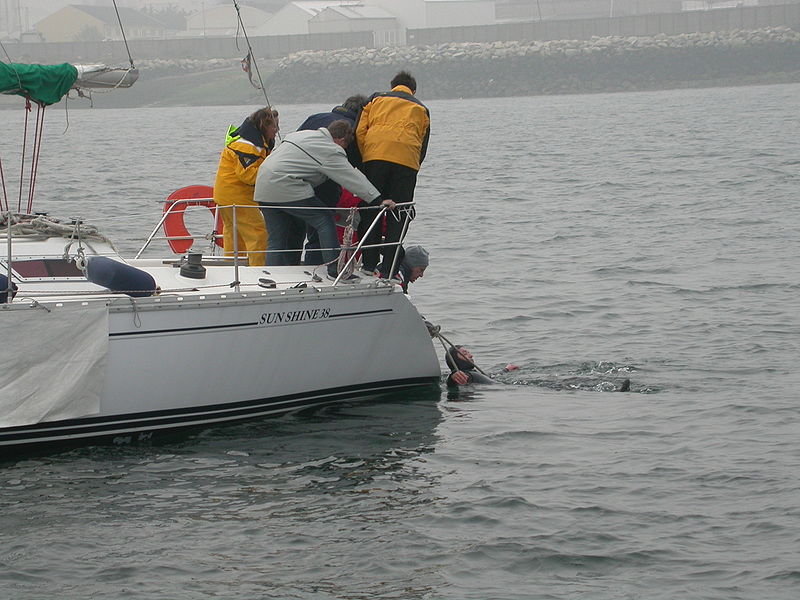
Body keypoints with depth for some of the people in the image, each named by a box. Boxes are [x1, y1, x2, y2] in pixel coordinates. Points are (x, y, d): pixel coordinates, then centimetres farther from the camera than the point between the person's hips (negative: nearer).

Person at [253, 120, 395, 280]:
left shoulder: (301, 134, 21)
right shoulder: (331, 151, -6)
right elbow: (353, 178, -11)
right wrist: (379, 200, -12)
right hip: (286, 189, -9)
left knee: (276, 241, 11)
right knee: (324, 220, 0)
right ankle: (334, 268, -4)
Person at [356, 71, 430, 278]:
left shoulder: (376, 99, 23)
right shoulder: (421, 109, 26)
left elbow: (359, 131, 11)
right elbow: (423, 147, 20)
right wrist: (413, 165, 22)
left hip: (375, 154, 0)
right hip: (407, 160, 0)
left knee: (370, 210, 7)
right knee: (398, 215, 3)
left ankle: (369, 263, 4)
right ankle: (389, 268, -2)